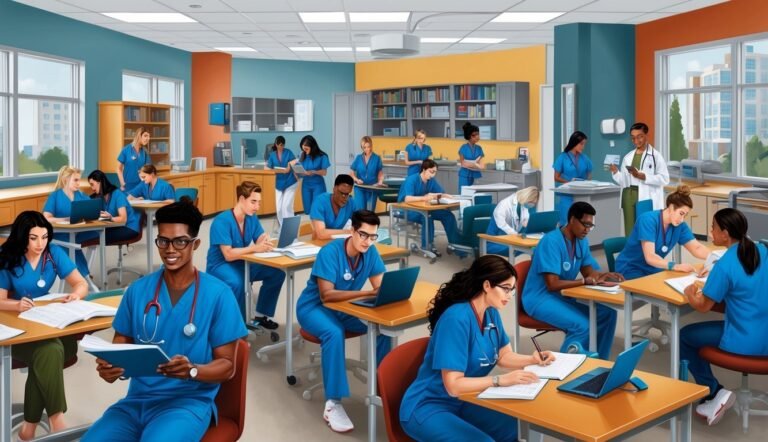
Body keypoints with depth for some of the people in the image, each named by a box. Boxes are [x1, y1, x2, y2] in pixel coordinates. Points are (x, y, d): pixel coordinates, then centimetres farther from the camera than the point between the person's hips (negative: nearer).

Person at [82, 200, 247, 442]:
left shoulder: (218, 294, -4)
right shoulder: (138, 289, 8)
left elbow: (227, 364, -2)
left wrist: (192, 370, -23)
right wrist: (109, 365, -12)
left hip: (189, 401, -3)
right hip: (137, 398, 4)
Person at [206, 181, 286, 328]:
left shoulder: (252, 218, -2)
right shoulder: (222, 221, -23)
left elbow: (260, 241, -9)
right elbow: (228, 255, -29)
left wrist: (265, 241, -34)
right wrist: (255, 248, -39)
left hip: (242, 262, 7)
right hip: (220, 265, -7)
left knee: (277, 273, -9)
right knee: (237, 283, -38)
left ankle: (261, 315, 5)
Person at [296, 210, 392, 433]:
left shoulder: (371, 252, -8)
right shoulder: (329, 252, -25)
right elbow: (326, 295, -32)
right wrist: (368, 293, -41)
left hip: (346, 307, 5)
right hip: (314, 306, -5)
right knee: (334, 333, -37)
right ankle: (333, 403, -31)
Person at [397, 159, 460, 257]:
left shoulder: (432, 181, 0)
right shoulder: (411, 180, -19)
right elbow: (407, 199, -33)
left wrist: (434, 196, -24)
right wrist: (425, 198, -42)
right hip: (406, 210, -7)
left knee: (447, 214, -10)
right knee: (427, 216, -36)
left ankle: (455, 243, -4)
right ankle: (427, 246, -27)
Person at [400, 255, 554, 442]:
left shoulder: (491, 313, -1)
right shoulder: (457, 319, -26)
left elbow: (503, 356, 12)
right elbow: (453, 385, -27)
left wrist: (532, 359, -6)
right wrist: (502, 379, -32)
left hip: (462, 402, 8)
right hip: (427, 408, -8)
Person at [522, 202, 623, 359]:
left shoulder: (582, 241, 4)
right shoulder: (551, 241, -23)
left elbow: (588, 271, 8)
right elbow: (552, 285, -26)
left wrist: (604, 276, -13)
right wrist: (584, 281, -26)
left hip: (565, 295, 8)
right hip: (540, 297, -8)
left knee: (607, 313, -9)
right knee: (582, 326, -28)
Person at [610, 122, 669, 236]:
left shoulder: (656, 155, -2)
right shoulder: (628, 157, 14)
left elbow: (664, 179, -9)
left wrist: (643, 176, -18)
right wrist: (615, 172, -4)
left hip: (647, 199, -5)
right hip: (629, 197, 5)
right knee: (630, 232, 7)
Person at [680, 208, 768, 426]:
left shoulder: (724, 265, -21)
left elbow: (703, 307, -9)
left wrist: (689, 293, 11)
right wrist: (713, 283, 17)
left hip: (744, 344, -8)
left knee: (685, 336, 14)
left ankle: (714, 392, 8)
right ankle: (715, 393, 26)